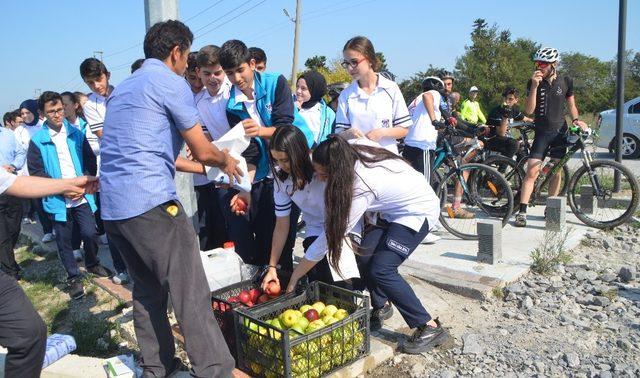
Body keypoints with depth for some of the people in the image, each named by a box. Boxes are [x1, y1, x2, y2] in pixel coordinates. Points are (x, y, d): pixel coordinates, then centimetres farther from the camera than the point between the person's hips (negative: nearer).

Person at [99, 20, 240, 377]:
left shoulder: (123, 87, 22)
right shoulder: (172, 83, -3)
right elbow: (203, 150, -1)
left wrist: (207, 168, 30)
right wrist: (226, 160, 20)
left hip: (112, 207, 9)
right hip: (151, 203, -9)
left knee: (148, 291, 18)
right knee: (191, 294, -4)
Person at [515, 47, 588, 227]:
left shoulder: (565, 82, 2)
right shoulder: (533, 82, -3)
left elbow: (571, 105, 13)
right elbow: (528, 110, -12)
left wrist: (576, 119, -7)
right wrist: (534, 86, -21)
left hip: (560, 131, 2)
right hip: (541, 132, -2)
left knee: (556, 172, 7)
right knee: (532, 172, -12)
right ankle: (522, 212, -11)